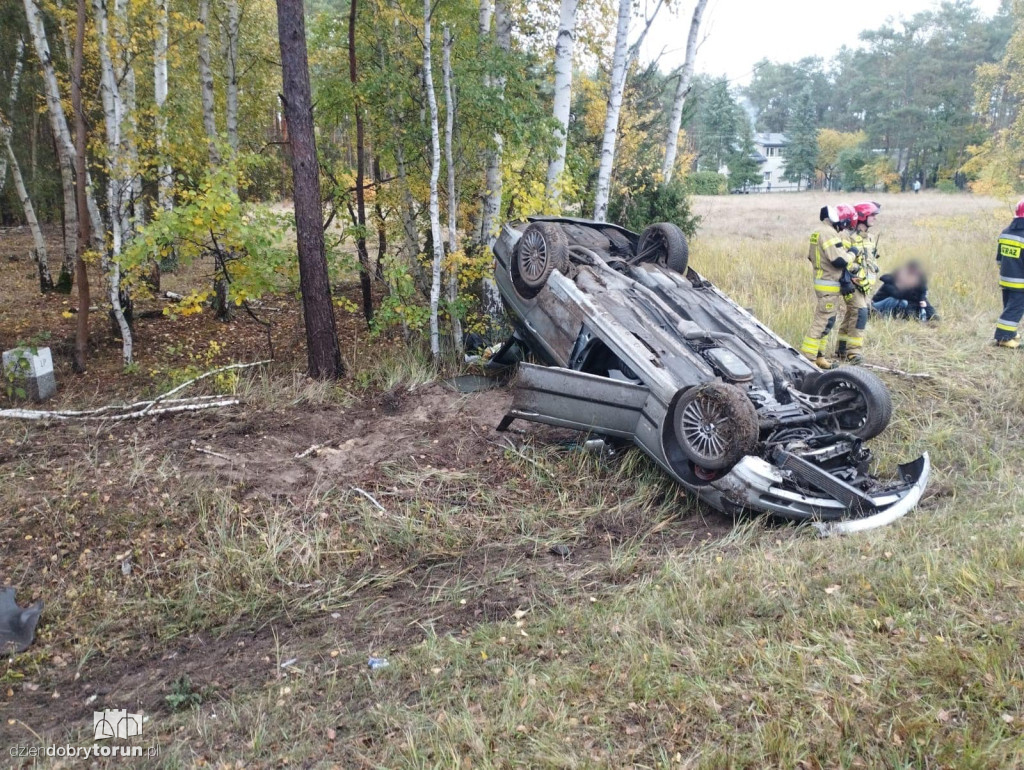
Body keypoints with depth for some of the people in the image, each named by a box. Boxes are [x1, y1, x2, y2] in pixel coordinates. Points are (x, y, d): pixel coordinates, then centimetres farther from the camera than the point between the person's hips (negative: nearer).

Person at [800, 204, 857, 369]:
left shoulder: (819, 232, 13)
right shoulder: (829, 233, -19)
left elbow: (811, 256, 20)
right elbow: (839, 260, -24)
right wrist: (852, 254, -7)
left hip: (821, 281, 11)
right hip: (829, 286, -11)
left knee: (826, 322, 16)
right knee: (823, 322, -8)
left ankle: (819, 356, 22)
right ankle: (807, 357, -7)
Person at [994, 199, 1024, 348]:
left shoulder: (1004, 233, 5)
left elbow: (999, 258, 14)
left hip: (1005, 279, 8)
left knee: (1009, 307, 18)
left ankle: (1010, 334, 27)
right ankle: (1003, 337, -3)